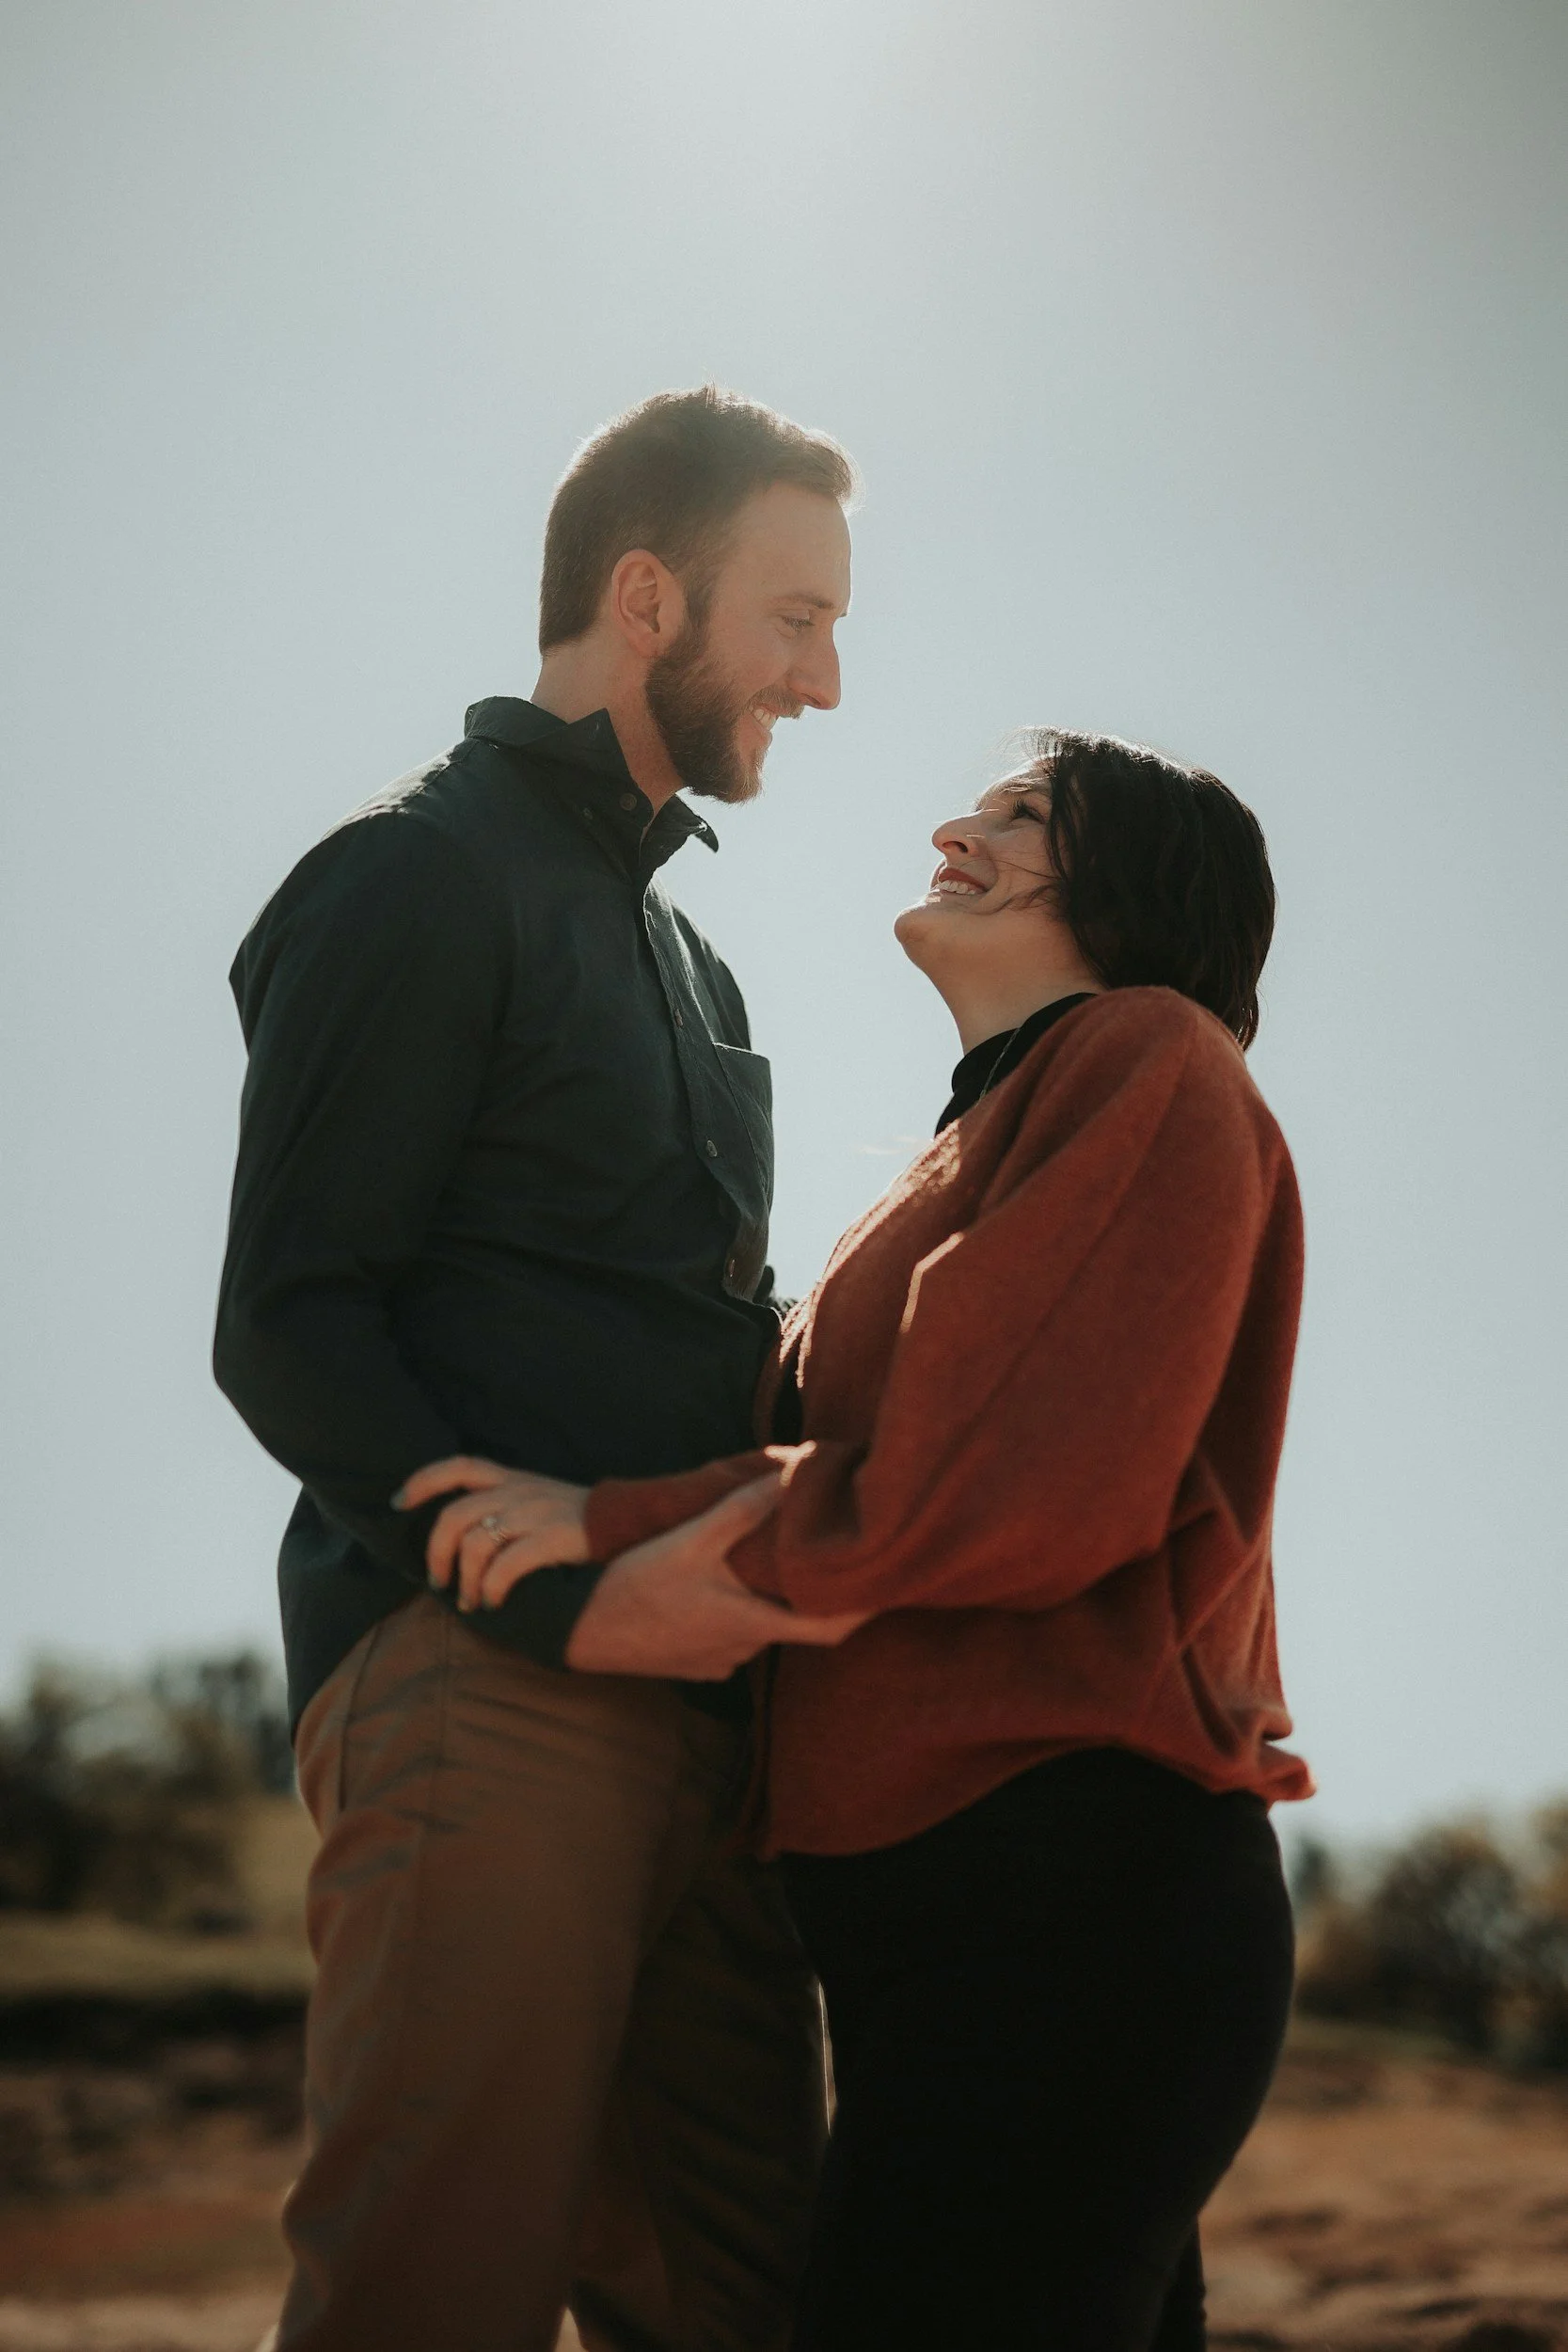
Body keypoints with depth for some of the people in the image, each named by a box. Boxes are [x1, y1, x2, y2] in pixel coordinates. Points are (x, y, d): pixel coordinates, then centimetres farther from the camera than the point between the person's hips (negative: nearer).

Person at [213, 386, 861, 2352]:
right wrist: (570, 1595, -18)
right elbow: (286, 1329, -9)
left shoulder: (674, 944, 26)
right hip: (476, 1690, -8)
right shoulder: (418, 879, -1)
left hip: (688, 1708, 8)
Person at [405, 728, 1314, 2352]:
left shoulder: (1149, 1063, -5)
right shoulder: (983, 1138, 24)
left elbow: (1022, 1488, -18)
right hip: (950, 1904, 10)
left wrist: (629, 1527, -10)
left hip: (1062, 1897, -10)